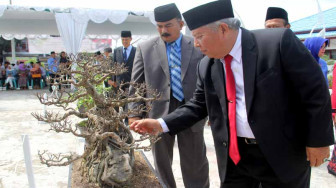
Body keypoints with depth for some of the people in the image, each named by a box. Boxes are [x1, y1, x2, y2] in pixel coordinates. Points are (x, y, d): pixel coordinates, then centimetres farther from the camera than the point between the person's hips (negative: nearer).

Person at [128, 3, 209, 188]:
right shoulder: (145, 48, 2)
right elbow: (136, 84, 2)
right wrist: (135, 113, -3)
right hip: (159, 112, 1)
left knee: (196, 163, 11)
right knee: (161, 162, 16)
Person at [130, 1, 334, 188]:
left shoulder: (279, 41, -15)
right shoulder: (206, 66, 1)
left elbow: (315, 91, -11)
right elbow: (198, 106, 7)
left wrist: (318, 140, -8)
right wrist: (161, 124, -4)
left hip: (283, 153, -3)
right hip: (234, 156, 4)